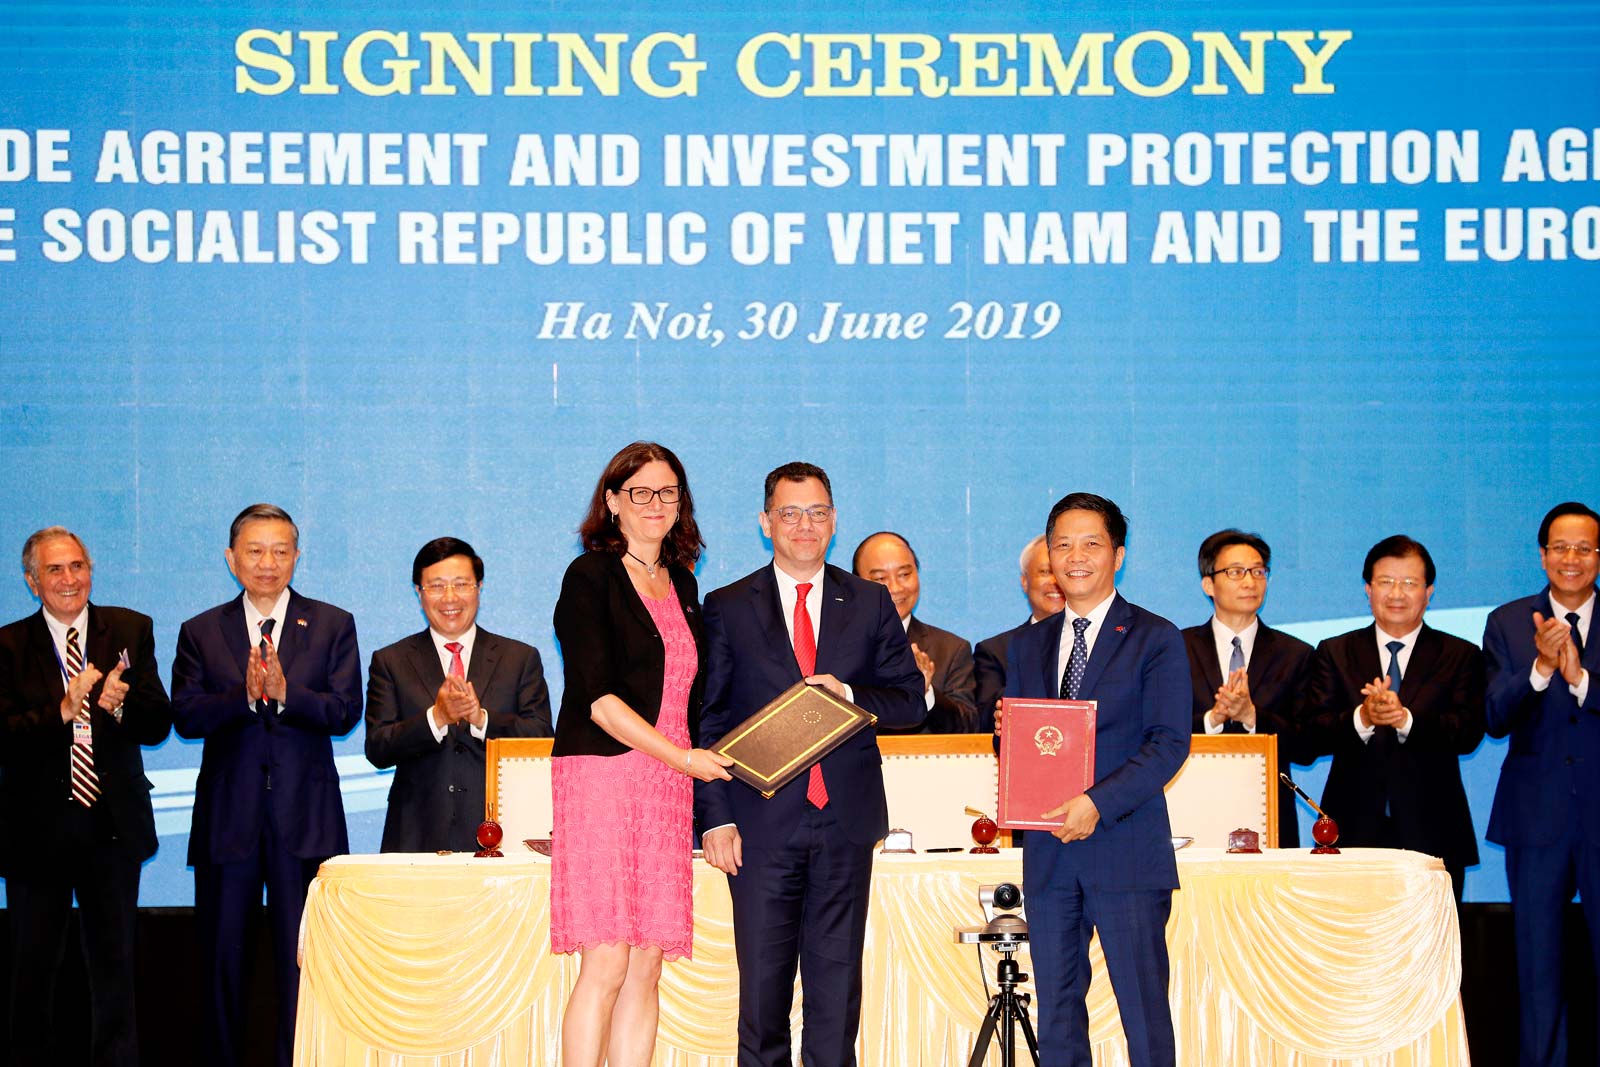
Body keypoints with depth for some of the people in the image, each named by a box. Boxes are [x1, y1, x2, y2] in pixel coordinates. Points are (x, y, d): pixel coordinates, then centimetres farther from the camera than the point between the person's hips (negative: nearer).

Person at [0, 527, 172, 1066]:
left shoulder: (130, 631, 2)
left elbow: (158, 726, -3)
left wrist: (119, 704, -23)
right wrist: (62, 711, -27)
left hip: (113, 825, 1)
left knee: (115, 964, 8)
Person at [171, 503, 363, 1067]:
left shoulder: (332, 626, 6)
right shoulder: (200, 633, 9)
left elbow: (345, 713, -5)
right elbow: (186, 717, -4)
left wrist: (284, 691, -20)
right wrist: (245, 693, -19)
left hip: (304, 815, -1)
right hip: (227, 815, 1)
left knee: (302, 957, -1)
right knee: (222, 957, 7)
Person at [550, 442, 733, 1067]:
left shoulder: (681, 583, 19)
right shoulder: (591, 576, -1)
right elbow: (597, 696, -9)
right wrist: (681, 756, -14)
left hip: (669, 784, 6)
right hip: (603, 774, -6)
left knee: (648, 968, 2)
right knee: (607, 964, -11)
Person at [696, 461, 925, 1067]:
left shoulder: (870, 604, 11)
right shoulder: (728, 608, 6)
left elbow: (911, 702, 7)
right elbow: (708, 722, 2)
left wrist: (848, 695, -12)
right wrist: (715, 817, -7)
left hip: (846, 819, 2)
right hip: (762, 824, -1)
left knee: (838, 978, 4)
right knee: (763, 978, 1)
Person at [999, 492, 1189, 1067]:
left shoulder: (1156, 640, 0)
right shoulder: (1027, 646, 16)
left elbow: (1169, 743, -9)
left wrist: (1097, 802, -19)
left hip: (1128, 852, -5)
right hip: (1048, 852, 5)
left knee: (1144, 1009, -3)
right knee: (1056, 1011, 8)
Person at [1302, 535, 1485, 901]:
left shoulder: (1460, 656, 8)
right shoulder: (1333, 654, 10)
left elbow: (1468, 733, -6)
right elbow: (1314, 736, -2)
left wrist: (1405, 719, -23)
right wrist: (1363, 718, -22)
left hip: (1431, 833, 0)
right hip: (1354, 831, 1)